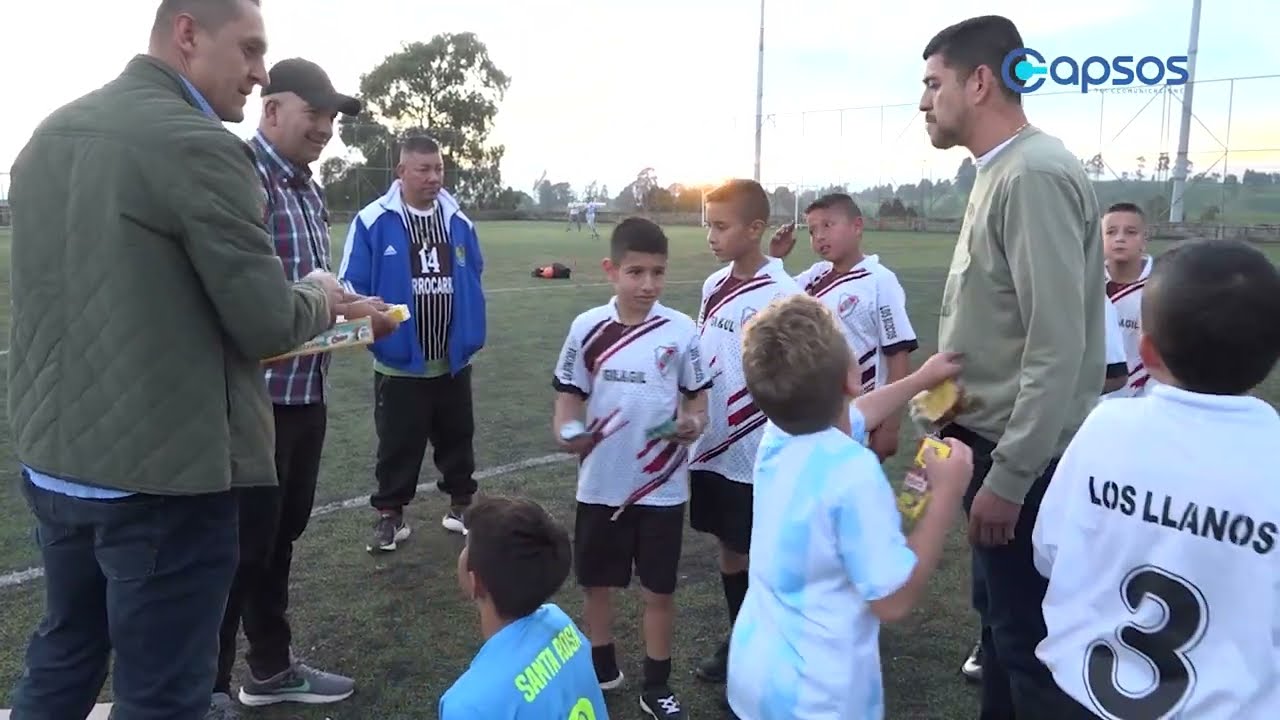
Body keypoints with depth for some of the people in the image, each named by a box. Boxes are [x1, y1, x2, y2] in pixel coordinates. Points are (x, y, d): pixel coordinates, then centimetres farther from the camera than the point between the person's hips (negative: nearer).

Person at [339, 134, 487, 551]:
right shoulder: (373, 221, -10)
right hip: (399, 361, -4)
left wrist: (472, 336, 9)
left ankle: (461, 506, 32)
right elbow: (352, 287, -9)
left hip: (453, 360, 4)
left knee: (457, 439, 16)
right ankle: (390, 516, 23)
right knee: (397, 445, 7)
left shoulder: (459, 221, 5)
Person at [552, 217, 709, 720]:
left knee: (659, 589, 10)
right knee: (597, 583, 16)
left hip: (662, 486, -1)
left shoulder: (681, 330, -8)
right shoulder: (588, 328, -6)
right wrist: (567, 433, -19)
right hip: (601, 484, 1)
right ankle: (602, 669, 39)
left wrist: (693, 425, -21)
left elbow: (697, 401, 1)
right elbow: (569, 396, 1)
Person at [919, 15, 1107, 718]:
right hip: (993, 444, 9)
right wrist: (985, 459, 16)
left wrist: (1007, 477, -21)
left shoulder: (1035, 174, -19)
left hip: (1023, 460, -9)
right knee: (998, 614, 22)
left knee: (1027, 634, 4)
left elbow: (1058, 346, -24)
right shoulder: (1000, 174, 10)